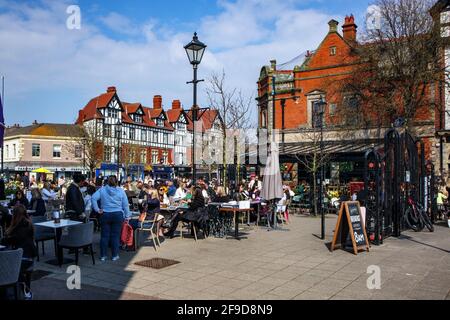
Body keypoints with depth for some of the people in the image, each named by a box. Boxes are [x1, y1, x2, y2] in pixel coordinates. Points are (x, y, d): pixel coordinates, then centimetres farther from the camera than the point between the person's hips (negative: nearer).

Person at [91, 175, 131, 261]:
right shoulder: (121, 191, 1)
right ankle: (115, 255, 11)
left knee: (104, 235, 8)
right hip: (118, 215, -1)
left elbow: (94, 198, -12)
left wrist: (97, 209, -5)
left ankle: (103, 255, 15)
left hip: (105, 215, 1)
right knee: (115, 235, 5)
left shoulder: (102, 190, 1)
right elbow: (125, 205, 2)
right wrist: (127, 216, 8)